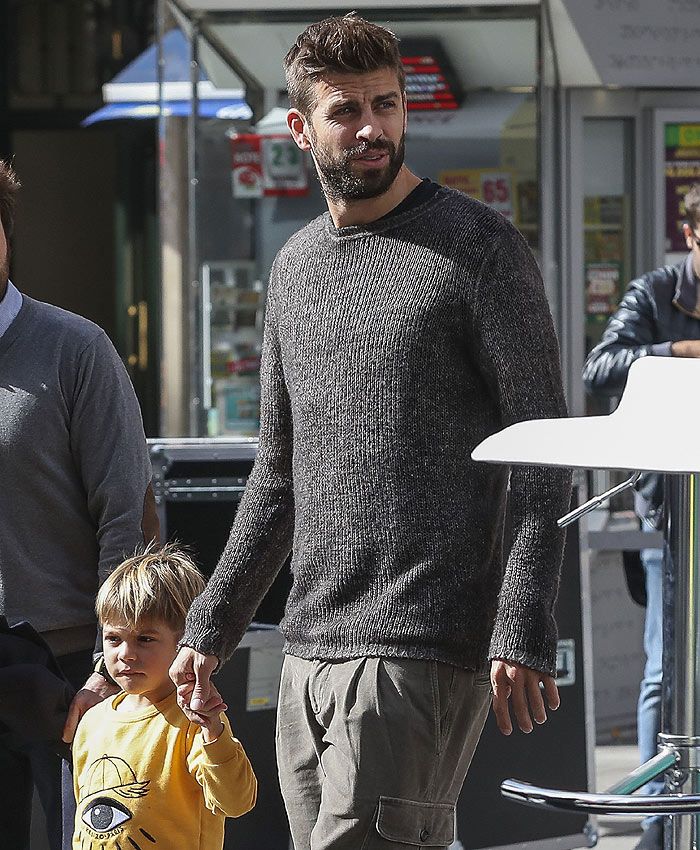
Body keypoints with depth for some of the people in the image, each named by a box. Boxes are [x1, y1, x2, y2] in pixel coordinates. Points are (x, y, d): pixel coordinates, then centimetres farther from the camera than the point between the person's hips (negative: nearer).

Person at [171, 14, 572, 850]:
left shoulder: (478, 247, -3)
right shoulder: (295, 266, 17)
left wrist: (522, 633, -16)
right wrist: (209, 628, 19)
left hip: (420, 650, -7)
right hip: (307, 653, 7)